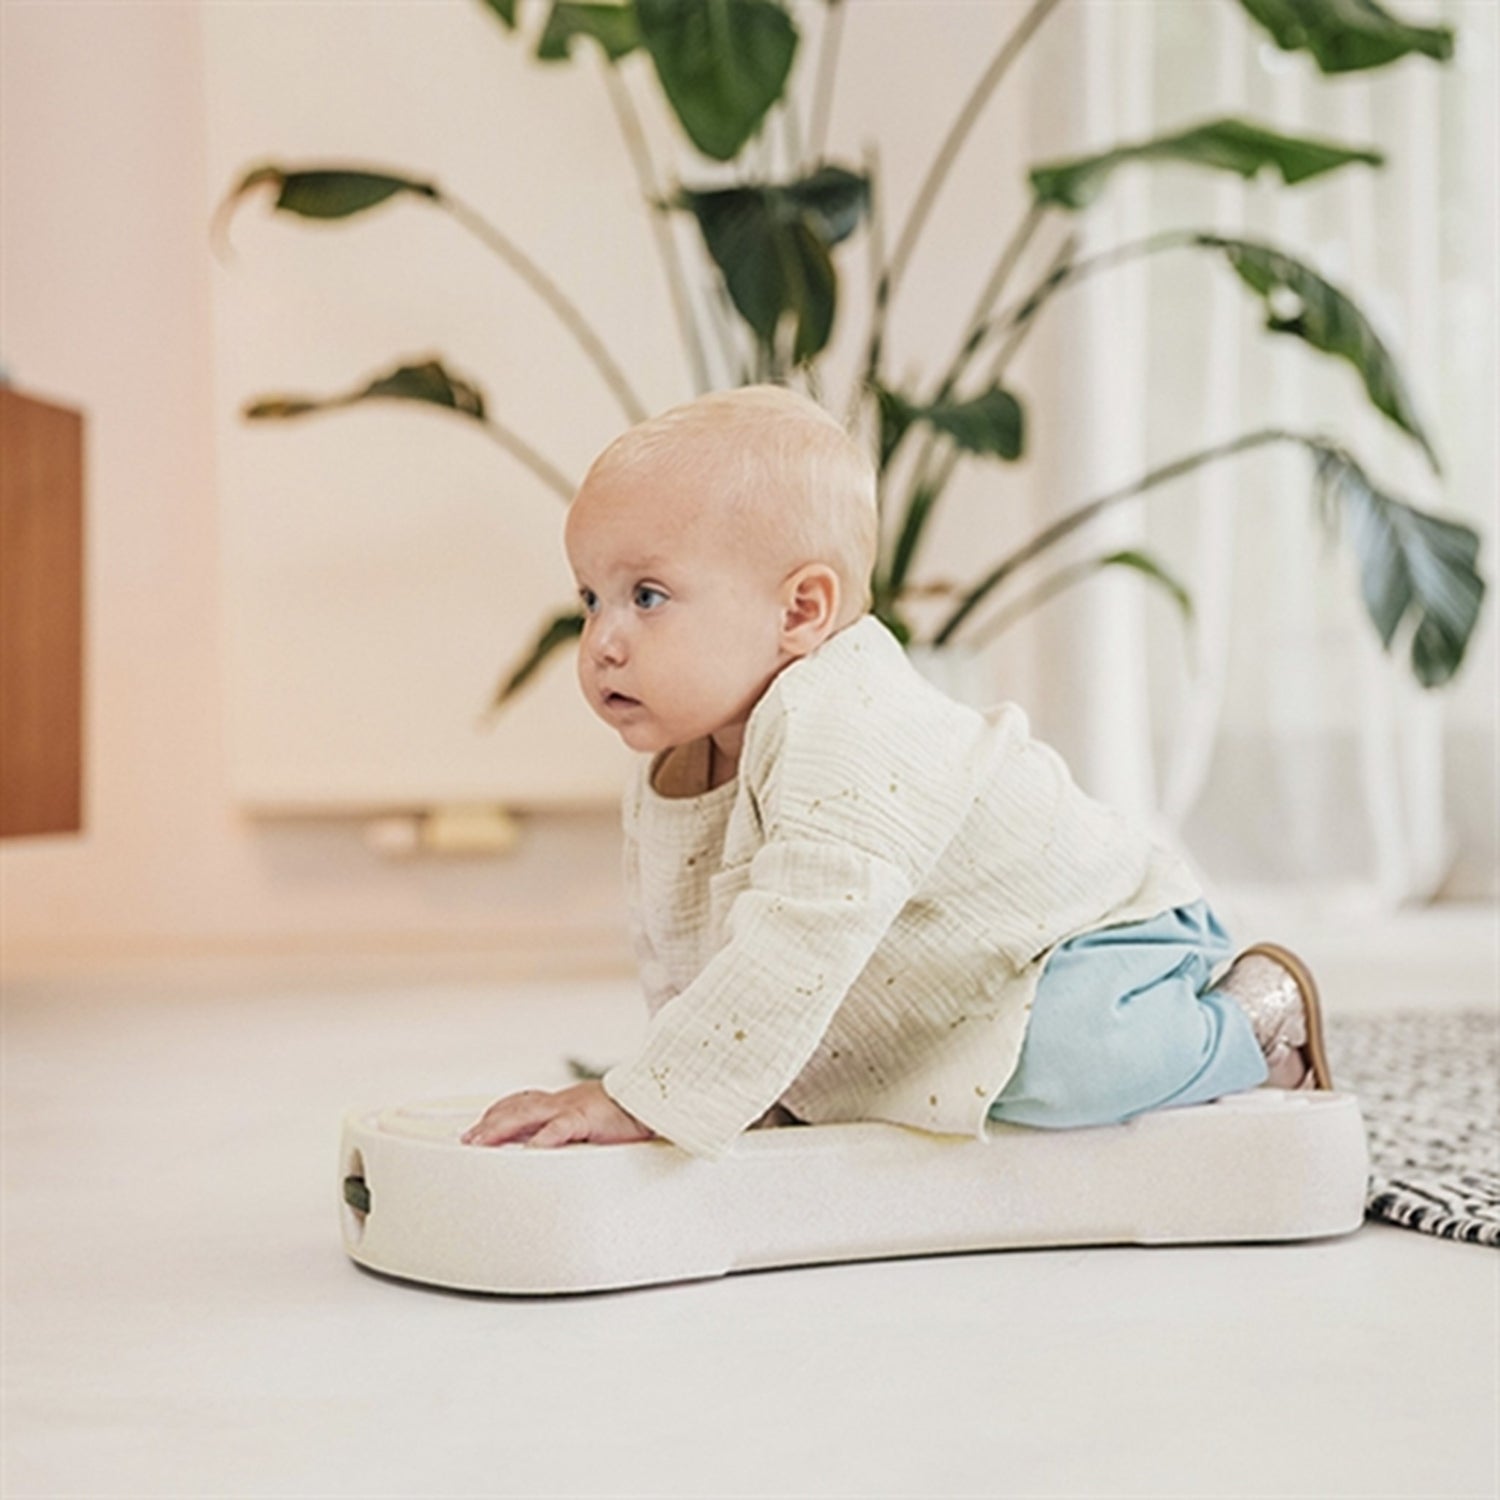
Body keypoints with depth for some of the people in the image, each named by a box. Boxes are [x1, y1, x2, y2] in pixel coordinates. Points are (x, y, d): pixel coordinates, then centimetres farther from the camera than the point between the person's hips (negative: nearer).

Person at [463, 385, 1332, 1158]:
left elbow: (804, 945, -43)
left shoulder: (849, 734, -35)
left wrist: (641, 1102, -41)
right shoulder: (658, 800, -5)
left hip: (1112, 938, -10)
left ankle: (1253, 1019, -1)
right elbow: (679, 972, 6)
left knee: (1063, 1066, -34)